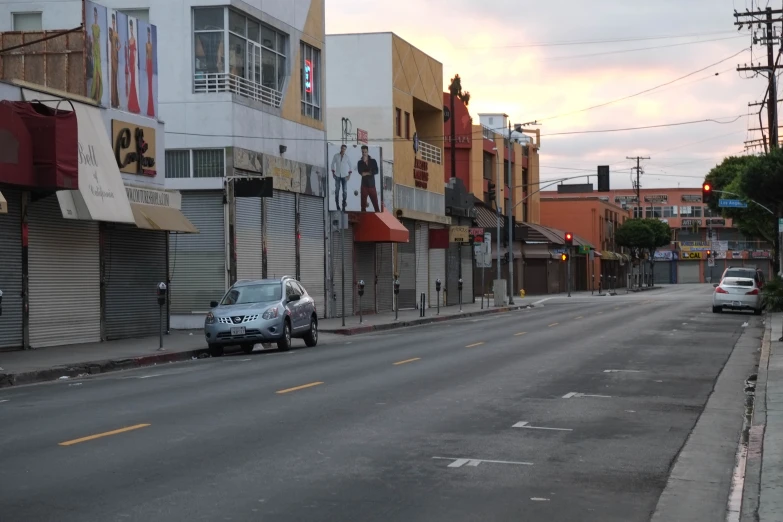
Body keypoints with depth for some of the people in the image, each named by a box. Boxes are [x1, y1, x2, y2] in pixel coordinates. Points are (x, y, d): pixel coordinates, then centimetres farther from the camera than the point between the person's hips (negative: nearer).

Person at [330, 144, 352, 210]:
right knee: (337, 190, 1)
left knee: (345, 191, -4)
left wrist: (349, 174, 0)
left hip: (344, 176, 0)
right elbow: (333, 163, 10)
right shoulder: (336, 156, -1)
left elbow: (350, 166, 7)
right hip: (337, 175, 0)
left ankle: (344, 206, 3)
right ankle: (337, 205, 11)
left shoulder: (347, 157, -1)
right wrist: (333, 172, 6)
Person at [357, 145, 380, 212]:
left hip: (372, 184, 0)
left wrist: (366, 173, -10)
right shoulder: (360, 162, 5)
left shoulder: (373, 161, 5)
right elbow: (360, 172, -10)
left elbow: (376, 171, -6)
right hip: (364, 184, 0)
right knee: (363, 203, 0)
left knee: (375, 202, -4)